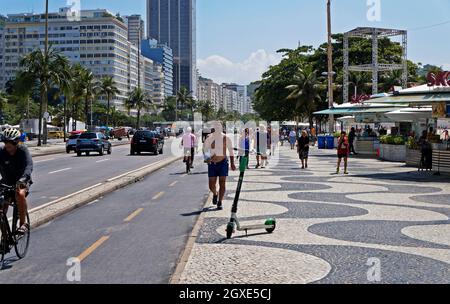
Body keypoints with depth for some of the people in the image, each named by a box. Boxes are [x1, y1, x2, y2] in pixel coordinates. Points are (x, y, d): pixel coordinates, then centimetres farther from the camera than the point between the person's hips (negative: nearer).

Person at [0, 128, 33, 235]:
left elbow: (29, 166, -32)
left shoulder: (23, 150, -18)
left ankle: (23, 224, -22)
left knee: (20, 194, -35)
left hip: (22, 182, -3)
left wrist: (22, 180, -51)